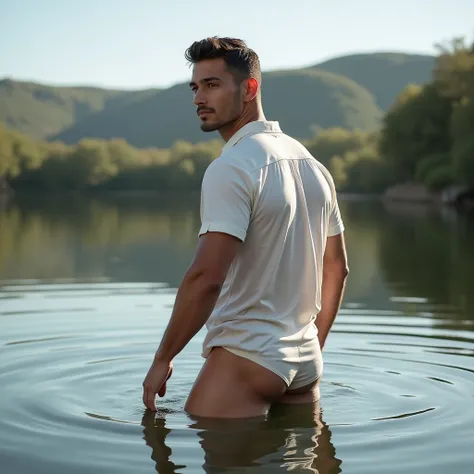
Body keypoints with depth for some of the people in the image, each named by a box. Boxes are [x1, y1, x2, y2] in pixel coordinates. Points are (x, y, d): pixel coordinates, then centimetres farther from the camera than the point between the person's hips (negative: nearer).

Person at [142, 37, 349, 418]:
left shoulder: (232, 168, -16)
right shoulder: (312, 164, 11)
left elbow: (206, 278, -24)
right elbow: (338, 268, 17)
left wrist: (162, 359, -13)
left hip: (246, 359, -8)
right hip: (304, 365, 8)